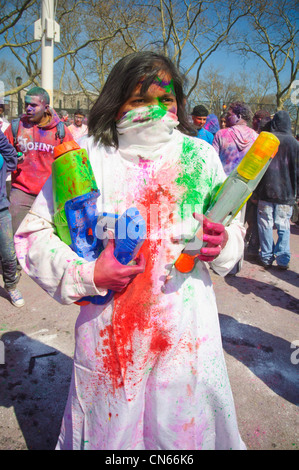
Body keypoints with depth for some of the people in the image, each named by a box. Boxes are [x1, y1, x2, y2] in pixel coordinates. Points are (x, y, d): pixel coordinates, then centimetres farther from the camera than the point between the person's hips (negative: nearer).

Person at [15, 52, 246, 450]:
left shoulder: (199, 155, 0)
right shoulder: (85, 158, -6)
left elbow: (234, 227, 9)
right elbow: (33, 234, -2)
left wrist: (222, 244, -15)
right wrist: (86, 274, -17)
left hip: (186, 334, 2)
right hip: (109, 330, -1)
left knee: (185, 427, 20)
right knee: (109, 429, 19)